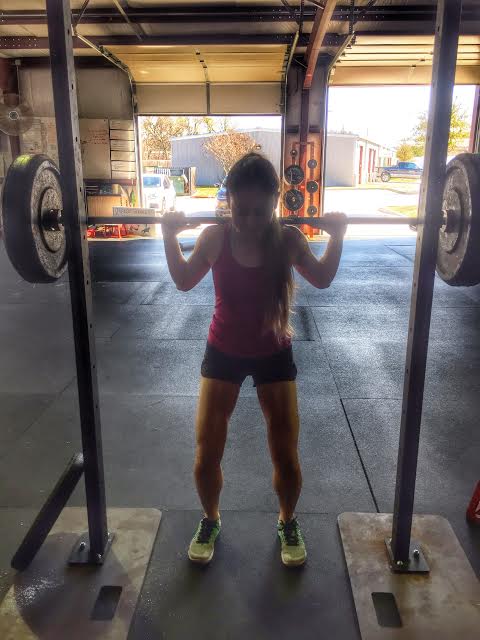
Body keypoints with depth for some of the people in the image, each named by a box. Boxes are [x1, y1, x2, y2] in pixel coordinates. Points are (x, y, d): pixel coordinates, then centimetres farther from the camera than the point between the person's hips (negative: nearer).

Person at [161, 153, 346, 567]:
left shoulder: (288, 239, -16)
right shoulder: (214, 238, -16)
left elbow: (322, 279, 0)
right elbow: (184, 282, 0)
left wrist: (337, 237, -11)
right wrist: (170, 236, -9)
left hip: (274, 354, 0)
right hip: (223, 353, 1)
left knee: (287, 459, 5)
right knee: (206, 457, 3)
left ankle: (288, 523, 36)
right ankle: (210, 521, 34)